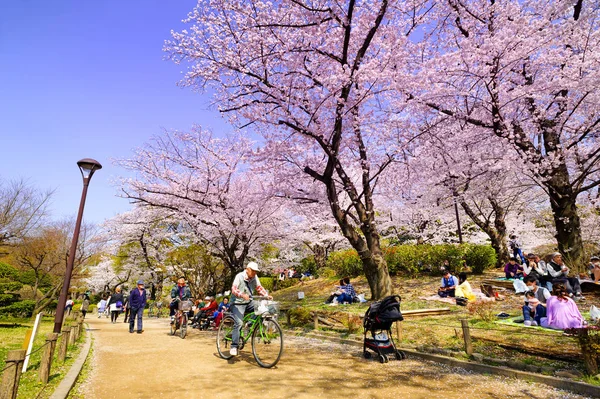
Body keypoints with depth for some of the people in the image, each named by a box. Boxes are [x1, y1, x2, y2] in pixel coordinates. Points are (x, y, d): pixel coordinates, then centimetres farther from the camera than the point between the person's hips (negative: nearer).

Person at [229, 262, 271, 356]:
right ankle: (234, 347, -11)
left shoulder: (255, 278, 3)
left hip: (249, 303, 6)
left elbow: (259, 288, 5)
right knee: (238, 323, -19)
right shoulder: (239, 276, -15)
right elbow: (234, 289, -25)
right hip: (238, 303, -5)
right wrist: (242, 295, -44)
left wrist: (267, 295, -13)